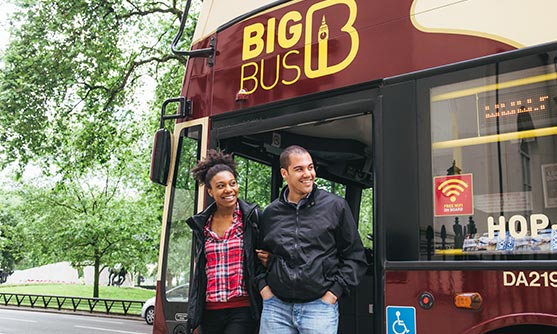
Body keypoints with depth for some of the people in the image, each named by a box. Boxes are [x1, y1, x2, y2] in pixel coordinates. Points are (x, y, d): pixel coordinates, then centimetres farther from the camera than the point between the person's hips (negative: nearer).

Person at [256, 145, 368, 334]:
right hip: (276, 306, 2)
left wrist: (334, 292, -2)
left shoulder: (335, 206, 2)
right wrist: (263, 286, 6)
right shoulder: (270, 213, 9)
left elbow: (355, 256, 4)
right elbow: (258, 256, 20)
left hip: (320, 306, -2)